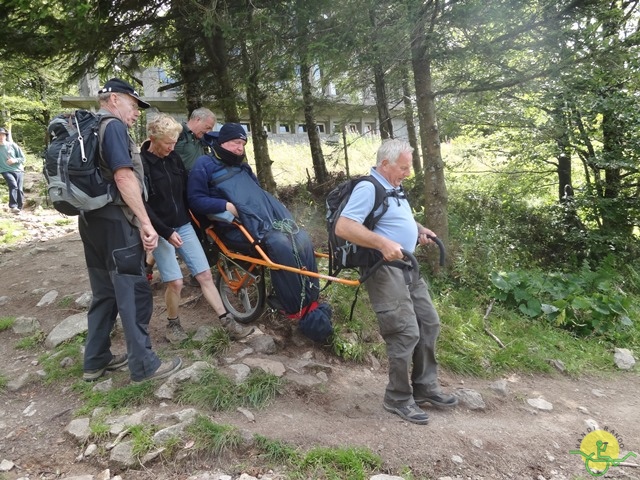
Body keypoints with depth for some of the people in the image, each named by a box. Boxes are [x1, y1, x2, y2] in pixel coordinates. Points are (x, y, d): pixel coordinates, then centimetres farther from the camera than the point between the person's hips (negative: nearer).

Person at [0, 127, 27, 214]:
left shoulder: (12, 145, 3)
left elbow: (23, 158, 5)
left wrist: (15, 160, -13)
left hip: (18, 170, 1)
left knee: (19, 189, -7)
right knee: (13, 185, -26)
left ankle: (19, 208, 3)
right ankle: (13, 207, -29)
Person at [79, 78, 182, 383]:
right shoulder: (113, 126, -10)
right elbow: (124, 176, -22)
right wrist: (146, 222, -23)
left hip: (91, 220, 10)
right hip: (115, 222, -10)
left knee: (104, 295, 17)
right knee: (135, 295, -2)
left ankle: (95, 361, 25)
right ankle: (144, 365, 6)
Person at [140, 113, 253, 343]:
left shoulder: (174, 158, 6)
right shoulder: (141, 164, -11)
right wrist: (166, 232, -19)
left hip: (184, 226, 5)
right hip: (161, 232, -5)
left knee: (205, 274, 4)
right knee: (175, 282, -8)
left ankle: (228, 322, 10)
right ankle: (173, 323, 20)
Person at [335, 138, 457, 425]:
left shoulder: (394, 188, 15)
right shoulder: (368, 189, -15)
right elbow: (343, 227, -26)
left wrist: (420, 230, 14)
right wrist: (383, 243, -32)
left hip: (407, 267, 10)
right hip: (384, 270, -10)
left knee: (429, 323, 14)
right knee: (406, 333, -8)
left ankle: (425, 388, 28)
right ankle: (398, 399, 10)